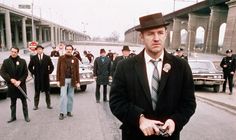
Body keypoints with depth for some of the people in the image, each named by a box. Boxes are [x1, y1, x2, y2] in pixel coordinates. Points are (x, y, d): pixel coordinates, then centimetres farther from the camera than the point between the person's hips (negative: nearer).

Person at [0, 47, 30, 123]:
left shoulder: (22, 61, -2)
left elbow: (25, 73, -2)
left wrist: (20, 81, -13)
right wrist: (11, 79, -14)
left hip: (21, 85, -1)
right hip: (11, 85, 2)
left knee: (24, 102, 6)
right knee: (13, 102, 14)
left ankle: (26, 116, 16)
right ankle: (13, 117, 26)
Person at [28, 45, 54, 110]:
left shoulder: (47, 57, 0)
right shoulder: (33, 58, 1)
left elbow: (52, 66, 6)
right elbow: (29, 67, 10)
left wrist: (49, 72, -2)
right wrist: (33, 73, 1)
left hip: (46, 77, 0)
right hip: (37, 77, 0)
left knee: (47, 91, 8)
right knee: (37, 92, 6)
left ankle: (48, 104, 18)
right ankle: (36, 105, 16)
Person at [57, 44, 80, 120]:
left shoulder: (75, 59, 4)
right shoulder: (61, 58, 2)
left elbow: (77, 71, 4)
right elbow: (58, 70, 2)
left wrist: (78, 82, 0)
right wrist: (58, 80, -3)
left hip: (72, 80, 2)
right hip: (63, 80, -2)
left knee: (70, 96, 9)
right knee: (63, 96, -5)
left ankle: (69, 111, 21)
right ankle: (62, 113, 2)